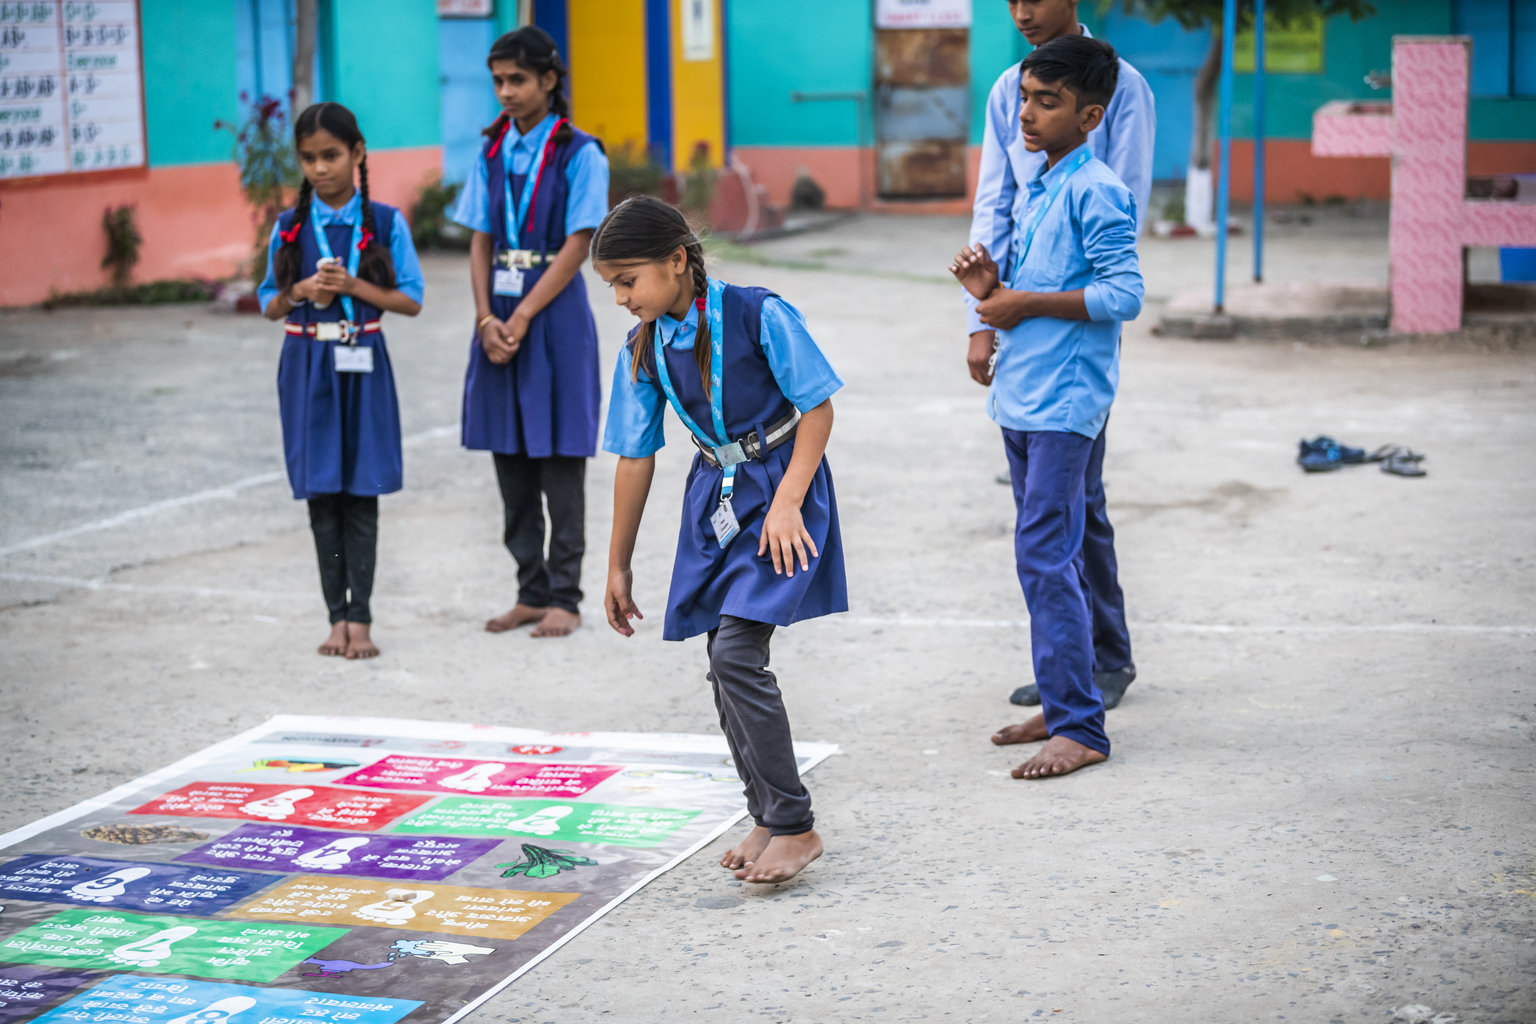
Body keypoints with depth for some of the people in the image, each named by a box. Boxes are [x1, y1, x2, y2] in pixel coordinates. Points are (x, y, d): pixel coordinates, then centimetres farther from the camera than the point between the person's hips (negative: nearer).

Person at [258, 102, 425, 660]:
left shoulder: (385, 223, -2)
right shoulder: (289, 227, 4)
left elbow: (411, 299, -2)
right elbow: (269, 305, 8)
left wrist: (353, 286, -15)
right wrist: (299, 293, -13)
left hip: (362, 366, -2)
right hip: (307, 365, 2)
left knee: (360, 493, -1)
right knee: (321, 494, 4)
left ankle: (359, 618, 4)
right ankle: (337, 616, 11)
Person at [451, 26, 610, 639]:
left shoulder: (579, 154, -6)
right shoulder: (493, 153, 10)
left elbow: (575, 247, -11)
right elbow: (480, 243, 8)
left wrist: (521, 319, -15)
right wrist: (486, 319, -7)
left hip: (554, 313, -6)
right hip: (501, 316, 6)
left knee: (559, 463, -2)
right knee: (510, 462, 8)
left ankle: (564, 598, 5)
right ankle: (532, 592, 17)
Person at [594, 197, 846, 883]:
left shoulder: (757, 315, -16)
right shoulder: (643, 351, 1)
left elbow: (818, 408, -11)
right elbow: (635, 460, 7)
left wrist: (786, 502, -21)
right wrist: (619, 568, 11)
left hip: (779, 489, -6)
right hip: (714, 497, 6)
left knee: (736, 654, -16)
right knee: (725, 667, 5)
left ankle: (794, 827, -7)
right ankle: (767, 817, 20)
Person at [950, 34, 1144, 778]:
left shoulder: (1097, 192, -13)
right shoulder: (1037, 189, 15)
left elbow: (1124, 296, -19)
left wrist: (1025, 303, -16)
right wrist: (991, 286, 3)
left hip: (1065, 401, -9)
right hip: (1021, 398, 9)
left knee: (1044, 556, -12)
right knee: (1049, 556, 14)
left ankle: (1080, 729, -8)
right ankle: (1063, 705, 22)